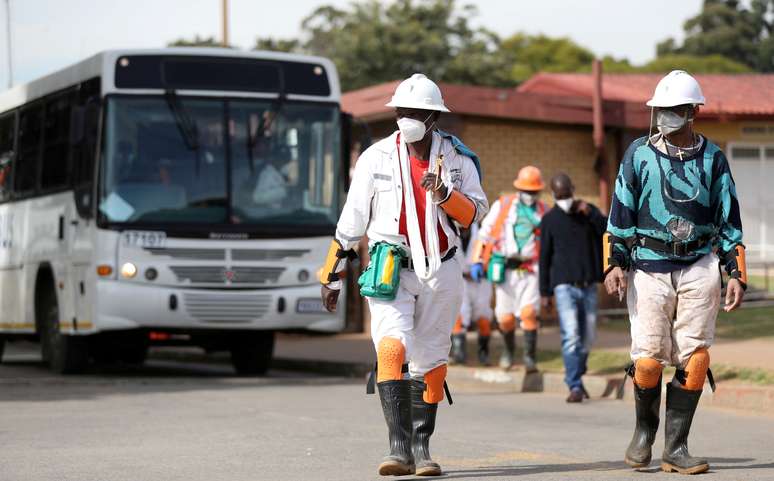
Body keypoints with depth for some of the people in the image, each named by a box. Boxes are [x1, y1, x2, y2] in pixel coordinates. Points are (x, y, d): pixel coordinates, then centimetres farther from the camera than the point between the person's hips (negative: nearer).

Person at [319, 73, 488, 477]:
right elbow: (351, 220, 5)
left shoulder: (457, 158, 2)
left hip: (440, 271, 2)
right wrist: (331, 275, 7)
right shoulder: (376, 158, -1)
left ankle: (421, 446, 21)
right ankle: (399, 446, -25)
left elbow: (476, 212, -5)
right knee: (392, 345, -21)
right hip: (390, 267, -2)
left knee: (431, 359, 8)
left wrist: (444, 193, -24)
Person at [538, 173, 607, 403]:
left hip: (589, 286, 3)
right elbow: (544, 257, 3)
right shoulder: (550, 220, 1)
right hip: (564, 286, -3)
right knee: (571, 337, -14)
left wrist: (590, 213, -20)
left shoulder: (589, 212, 8)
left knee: (586, 338, 8)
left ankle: (576, 376, 28)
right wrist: (544, 292, 2)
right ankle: (575, 387, -17)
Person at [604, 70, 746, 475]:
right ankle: (644, 427, 23)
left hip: (699, 267, 1)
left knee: (693, 358, -4)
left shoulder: (712, 157, 7)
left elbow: (729, 218, 10)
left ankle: (676, 447, 4)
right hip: (649, 267, -1)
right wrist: (616, 263, -3)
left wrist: (736, 273, 4)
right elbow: (621, 212, 5)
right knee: (648, 358, -5)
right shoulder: (639, 154, 4)